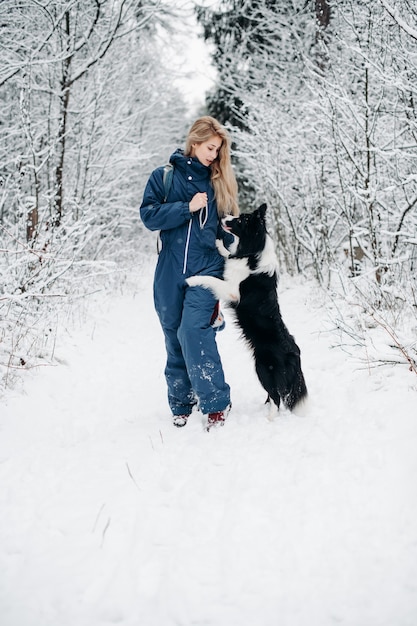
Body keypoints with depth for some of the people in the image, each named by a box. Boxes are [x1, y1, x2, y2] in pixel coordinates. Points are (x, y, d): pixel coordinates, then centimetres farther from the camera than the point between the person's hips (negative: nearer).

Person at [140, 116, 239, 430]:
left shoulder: (219, 182, 11)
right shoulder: (164, 177, 6)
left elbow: (227, 228, 11)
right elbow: (149, 216, -3)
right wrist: (188, 207, -12)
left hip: (206, 269, -1)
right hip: (170, 272, 1)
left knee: (194, 330, -18)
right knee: (174, 338, 7)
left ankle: (216, 402, -12)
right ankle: (181, 404, 20)